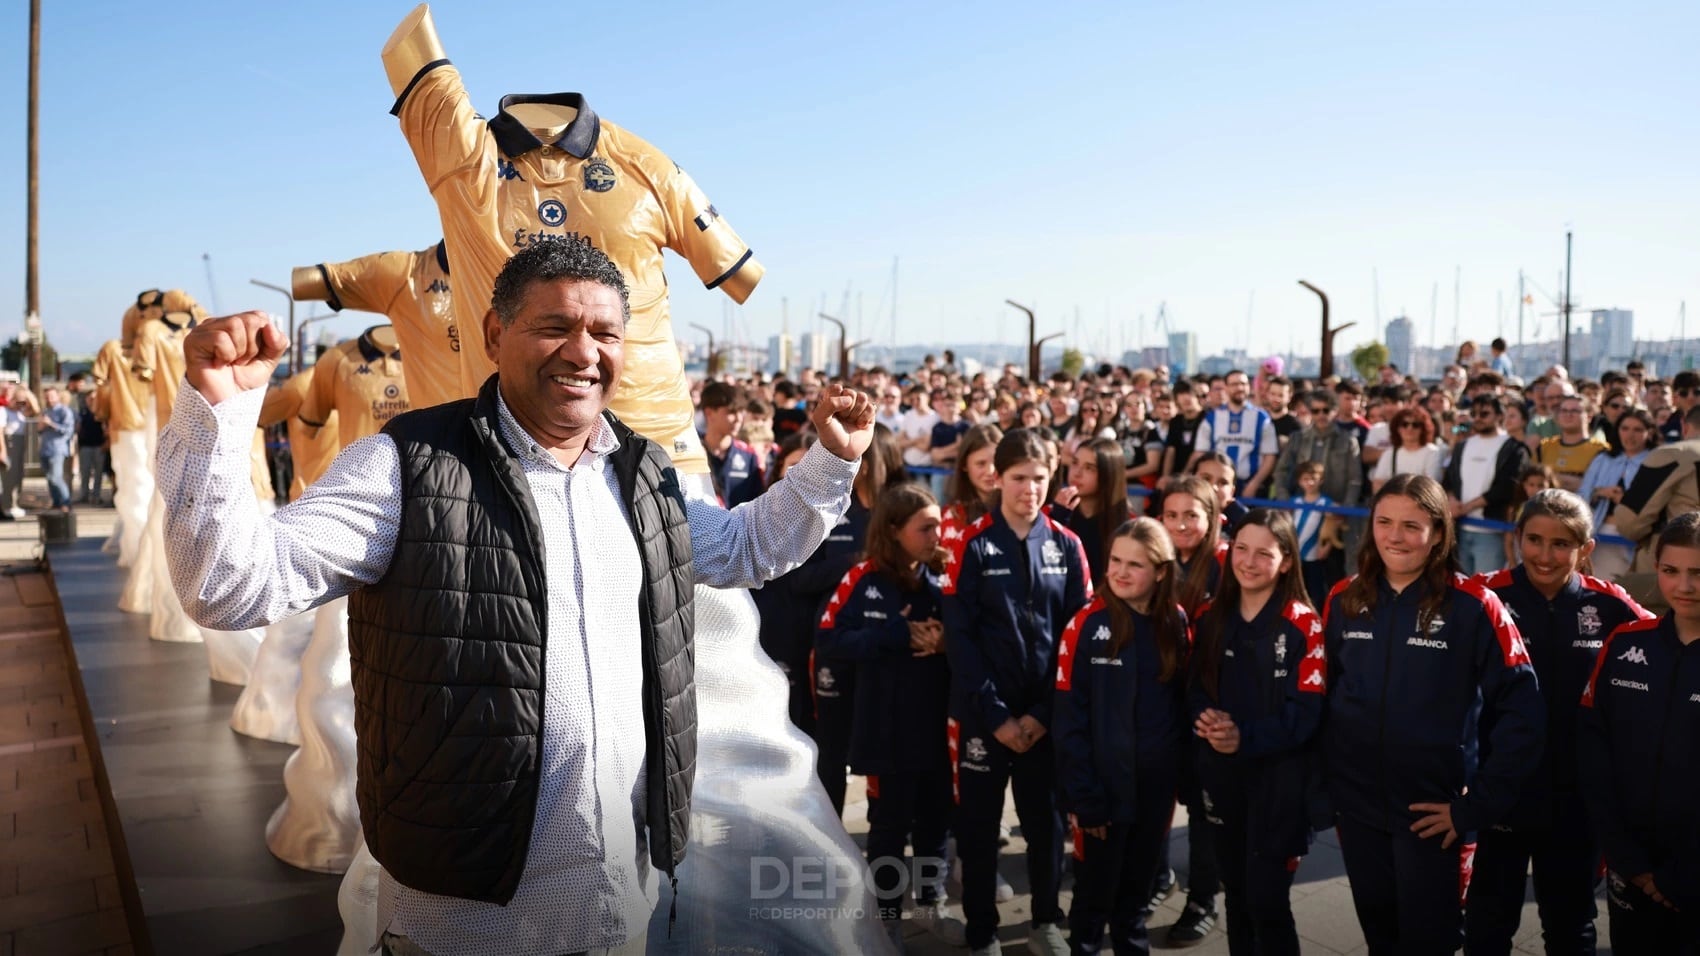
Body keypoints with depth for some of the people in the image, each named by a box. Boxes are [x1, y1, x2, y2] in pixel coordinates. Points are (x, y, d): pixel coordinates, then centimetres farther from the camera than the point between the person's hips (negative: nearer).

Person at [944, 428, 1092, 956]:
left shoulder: (1067, 546, 2)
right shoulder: (973, 545, -6)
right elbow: (959, 637, -9)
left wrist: (1044, 712, -8)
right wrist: (995, 714, -13)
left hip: (1045, 713, 2)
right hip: (984, 712, -2)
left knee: (1045, 818, 14)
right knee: (979, 824, 8)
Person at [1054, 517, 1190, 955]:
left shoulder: (1177, 624, 0)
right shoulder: (1088, 624, -14)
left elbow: (1183, 703, 5)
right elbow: (1069, 718, -14)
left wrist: (1185, 775, 1)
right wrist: (1082, 795, -16)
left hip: (1157, 786, 4)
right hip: (1103, 787, -4)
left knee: (1137, 889, 20)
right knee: (1095, 891, 10)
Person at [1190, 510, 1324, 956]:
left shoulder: (1303, 625, -9)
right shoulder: (1212, 619, 7)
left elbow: (1306, 711, -14)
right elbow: (1195, 688, 10)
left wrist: (1246, 738, -25)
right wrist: (1206, 719, -13)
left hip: (1278, 777, -5)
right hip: (1221, 772, 5)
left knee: (1267, 902, -1)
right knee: (1236, 895, 16)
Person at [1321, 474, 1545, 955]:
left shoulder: (1474, 607, -12)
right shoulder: (1343, 601, 1)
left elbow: (1521, 710, -12)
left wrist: (1477, 804, -12)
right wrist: (1324, 780, 4)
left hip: (1433, 812, -4)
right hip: (1357, 805, 4)